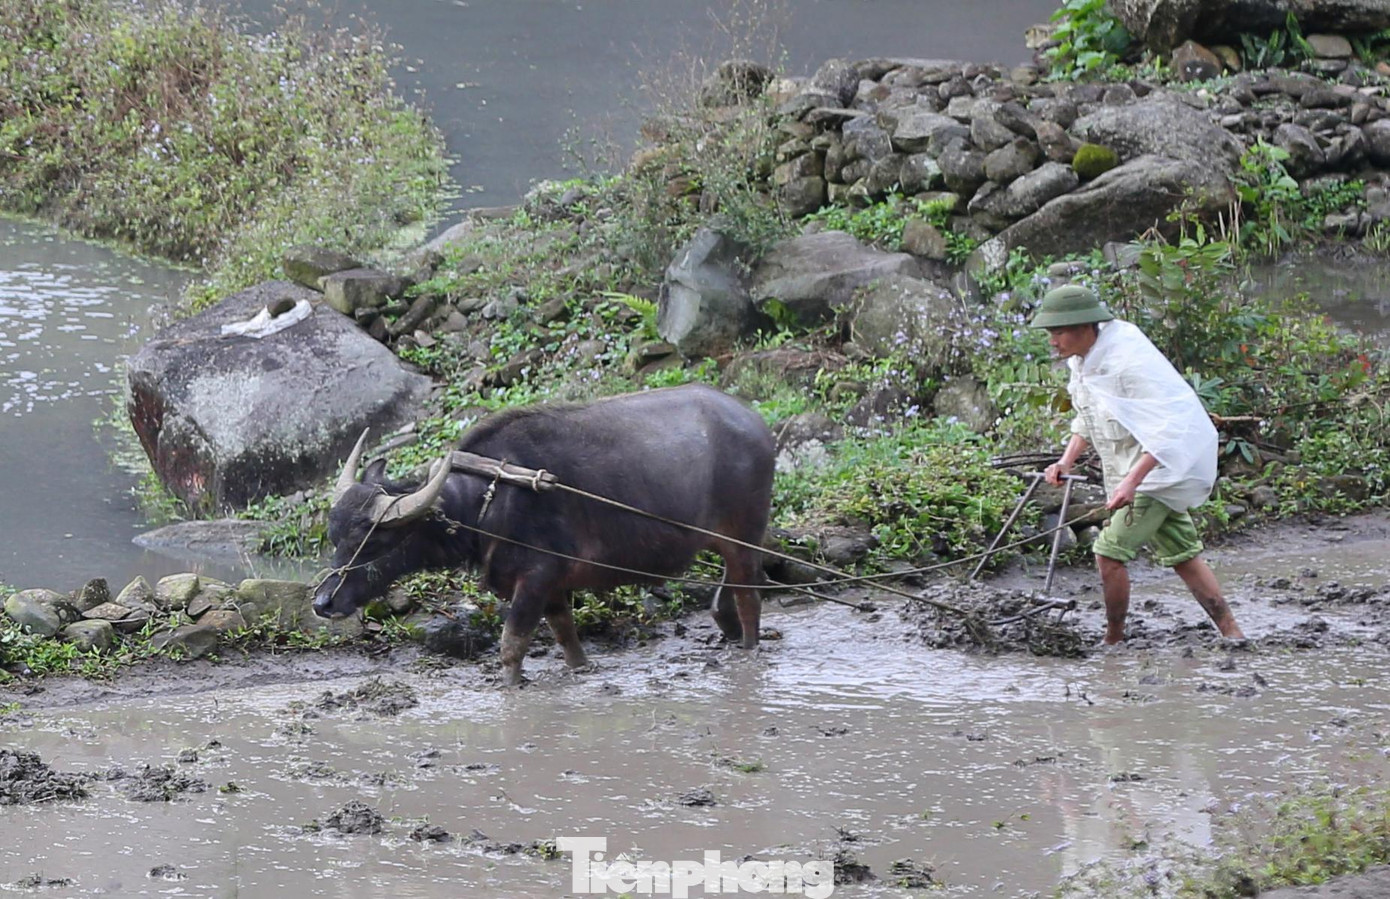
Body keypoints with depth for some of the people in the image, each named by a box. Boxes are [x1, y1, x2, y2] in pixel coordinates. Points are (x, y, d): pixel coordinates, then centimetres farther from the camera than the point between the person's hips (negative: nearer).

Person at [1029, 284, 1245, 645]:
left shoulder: (1127, 360, -26)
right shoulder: (1083, 359, 3)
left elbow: (1164, 428, -29)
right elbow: (1087, 419, 19)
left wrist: (1132, 482, -36)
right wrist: (1067, 460, 3)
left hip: (1158, 465, -10)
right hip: (1129, 468, 10)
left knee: (1110, 551, -13)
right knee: (1182, 555, 12)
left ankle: (1114, 640, 2)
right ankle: (1232, 634, 16)